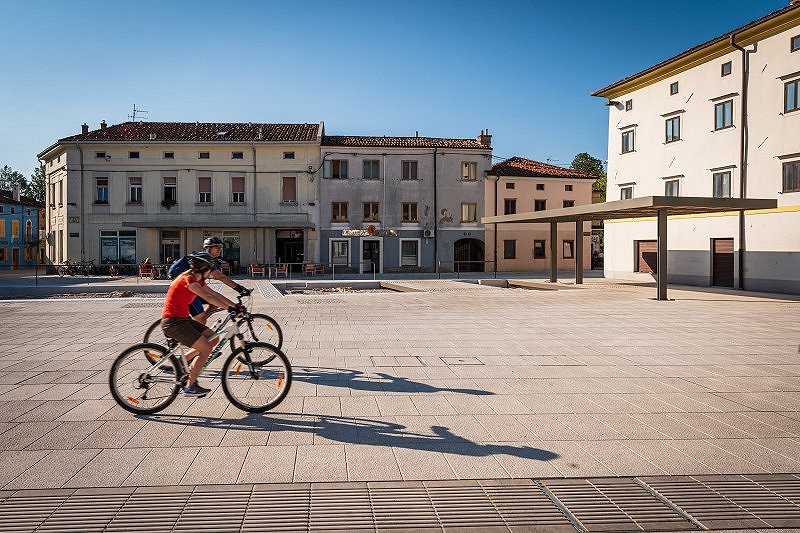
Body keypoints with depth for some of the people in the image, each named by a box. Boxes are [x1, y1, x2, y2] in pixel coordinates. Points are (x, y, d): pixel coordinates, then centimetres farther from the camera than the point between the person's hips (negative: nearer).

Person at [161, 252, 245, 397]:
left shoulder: (197, 280, 11)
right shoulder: (188, 279, -19)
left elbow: (214, 294, 12)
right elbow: (208, 297, -30)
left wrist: (236, 306, 6)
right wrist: (230, 309, -36)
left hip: (183, 319, 10)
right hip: (173, 322, -10)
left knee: (214, 339, 4)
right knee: (206, 349, -12)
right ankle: (190, 387, -1)